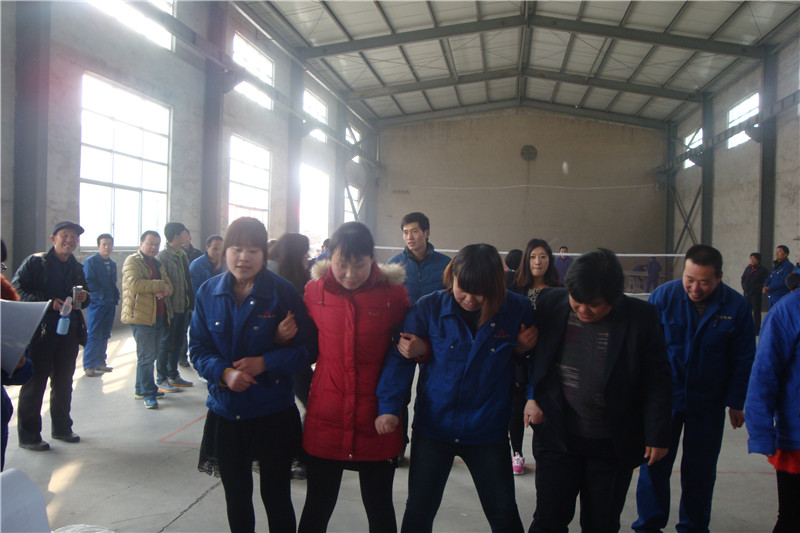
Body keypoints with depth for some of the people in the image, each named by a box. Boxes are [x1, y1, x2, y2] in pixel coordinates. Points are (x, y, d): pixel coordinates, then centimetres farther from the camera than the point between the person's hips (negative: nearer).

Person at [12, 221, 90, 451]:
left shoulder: (77, 268, 13)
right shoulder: (35, 262, -4)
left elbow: (84, 299, 22)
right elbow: (17, 290, -11)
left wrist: (84, 298, -2)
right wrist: (49, 302, -20)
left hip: (69, 331, 6)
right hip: (40, 331, -6)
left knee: (64, 382, 14)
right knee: (34, 382, 0)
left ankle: (61, 428, 27)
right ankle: (28, 435, 11)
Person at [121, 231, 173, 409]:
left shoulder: (158, 264, 21)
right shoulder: (132, 261, -4)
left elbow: (169, 287, 15)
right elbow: (134, 283, -21)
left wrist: (162, 291, -9)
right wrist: (159, 285, -13)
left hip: (159, 316, 8)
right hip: (141, 316, -8)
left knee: (152, 354, 14)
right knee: (146, 356, -7)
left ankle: (141, 388, 26)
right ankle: (148, 394, 0)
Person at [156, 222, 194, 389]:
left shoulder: (182, 254, 12)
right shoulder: (163, 257, -14)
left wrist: (191, 304, 15)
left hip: (183, 308, 8)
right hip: (171, 310, -8)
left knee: (178, 343, 16)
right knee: (166, 344, 2)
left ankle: (173, 376, 28)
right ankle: (161, 380, 12)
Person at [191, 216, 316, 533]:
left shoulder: (282, 292, -9)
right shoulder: (209, 292, 1)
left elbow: (308, 347, -8)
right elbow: (198, 348, 2)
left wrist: (265, 363, -20)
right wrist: (224, 373, -16)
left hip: (273, 414, -3)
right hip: (225, 413, 3)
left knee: (276, 496, 9)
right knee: (236, 496, 19)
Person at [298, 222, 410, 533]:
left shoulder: (393, 293, -6)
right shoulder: (314, 290, -2)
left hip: (376, 424, -1)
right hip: (325, 422, 1)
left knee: (379, 508, 16)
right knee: (317, 507, 16)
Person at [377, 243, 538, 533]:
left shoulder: (518, 310, -9)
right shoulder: (429, 308, -10)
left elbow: (532, 356, 7)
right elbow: (400, 357, -6)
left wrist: (524, 348, -16)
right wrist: (389, 406, -16)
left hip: (488, 431, 0)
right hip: (433, 426, 0)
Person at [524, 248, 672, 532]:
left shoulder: (642, 317, -10)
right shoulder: (550, 303, -7)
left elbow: (657, 381, -4)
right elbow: (531, 356, 7)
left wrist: (657, 435, -3)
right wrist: (532, 396, -4)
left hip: (613, 445, 0)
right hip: (558, 437, 1)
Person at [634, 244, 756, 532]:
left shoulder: (737, 306, -8)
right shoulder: (663, 296, -10)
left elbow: (744, 359, 1)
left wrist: (736, 402, 2)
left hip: (708, 403, 1)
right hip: (664, 397, -1)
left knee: (700, 468, 13)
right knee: (654, 463, 5)